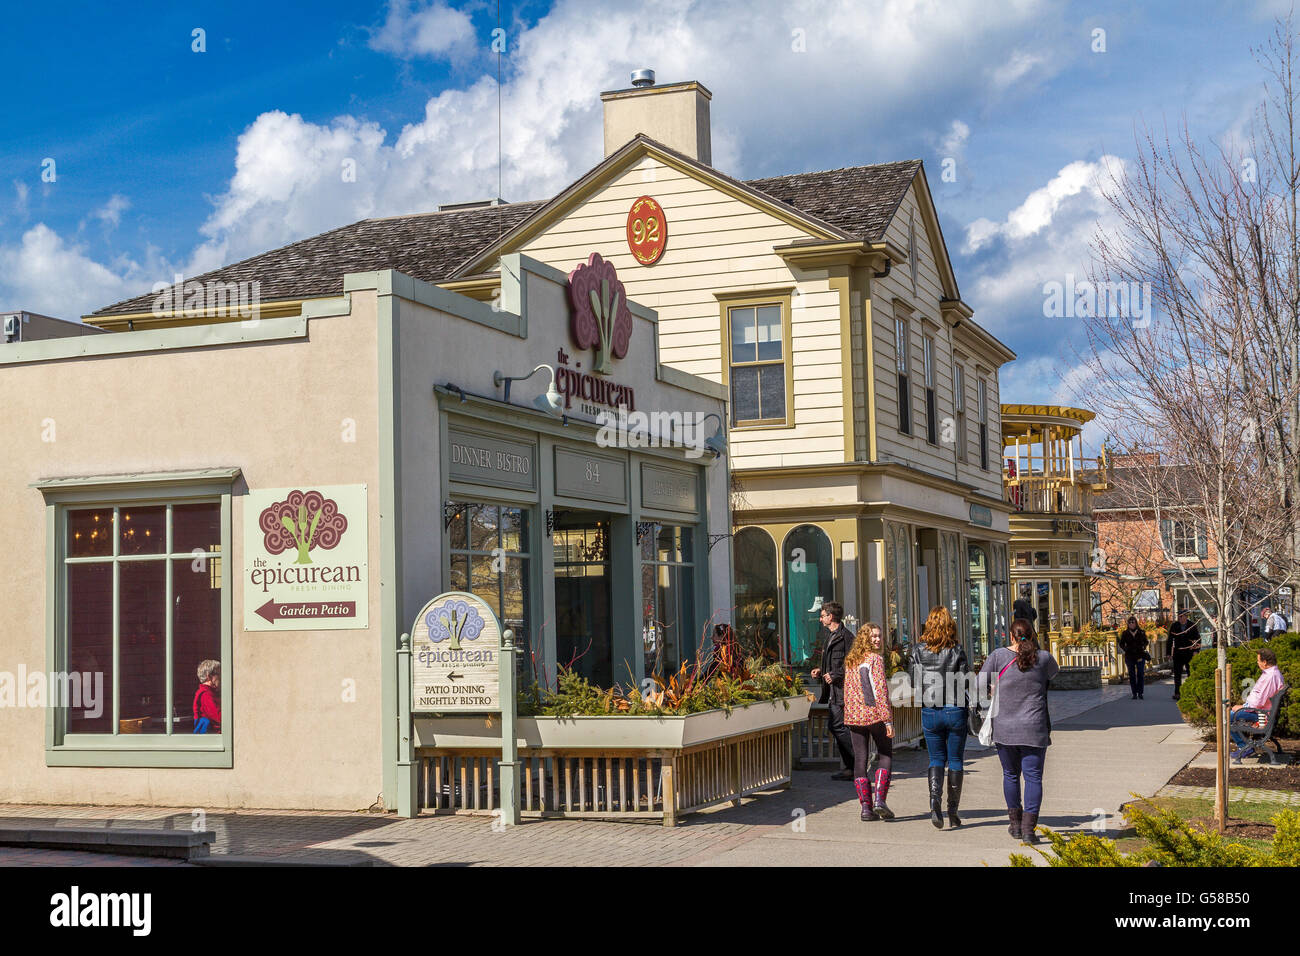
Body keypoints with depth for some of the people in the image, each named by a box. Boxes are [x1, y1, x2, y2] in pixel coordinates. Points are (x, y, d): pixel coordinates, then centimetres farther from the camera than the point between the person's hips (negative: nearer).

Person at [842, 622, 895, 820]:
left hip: (854, 715, 5)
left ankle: (866, 806, 2)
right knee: (885, 756, 10)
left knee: (860, 760, 6)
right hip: (876, 714, -5)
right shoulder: (875, 659, -9)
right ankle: (879, 800, -4)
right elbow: (880, 690, -14)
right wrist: (888, 720, -13)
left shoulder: (850, 660, 10)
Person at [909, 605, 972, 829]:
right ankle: (953, 812, 14)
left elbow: (913, 683, 0)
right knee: (955, 760, 11)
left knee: (937, 759, 12)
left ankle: (935, 798, -13)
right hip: (956, 710, -1)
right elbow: (965, 684, -8)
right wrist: (970, 714, 1)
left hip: (930, 712, 1)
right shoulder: (956, 650, -7)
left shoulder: (919, 650, -2)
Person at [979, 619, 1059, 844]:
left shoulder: (998, 656, -3)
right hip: (1034, 729, -1)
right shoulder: (1044, 658, 0)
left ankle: (1016, 824, 25)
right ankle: (1029, 828, -8)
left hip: (1004, 728, 1)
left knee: (1010, 775, 17)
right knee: (1033, 777, 1)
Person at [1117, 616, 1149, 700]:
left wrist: (1143, 647, -8)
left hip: (1140, 656, -1)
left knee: (1140, 674, -5)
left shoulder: (1141, 632, 5)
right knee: (1132, 675, 1)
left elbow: (1145, 642, 13)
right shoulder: (1125, 633, 5)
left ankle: (1140, 693, 1)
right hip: (1129, 657, 1)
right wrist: (1125, 649, -11)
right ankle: (1134, 694, 6)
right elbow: (1121, 644, 9)